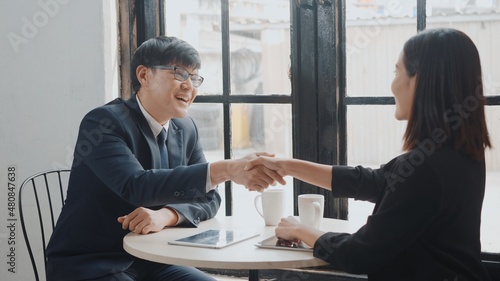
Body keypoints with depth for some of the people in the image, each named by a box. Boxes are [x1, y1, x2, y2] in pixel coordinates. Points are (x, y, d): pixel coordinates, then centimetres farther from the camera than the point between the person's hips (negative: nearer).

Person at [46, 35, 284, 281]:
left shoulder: (185, 129, 5)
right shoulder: (103, 122, -15)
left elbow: (208, 198, 4)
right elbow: (137, 186, -30)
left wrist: (166, 215, -18)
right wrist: (227, 170, -37)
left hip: (148, 261, 6)